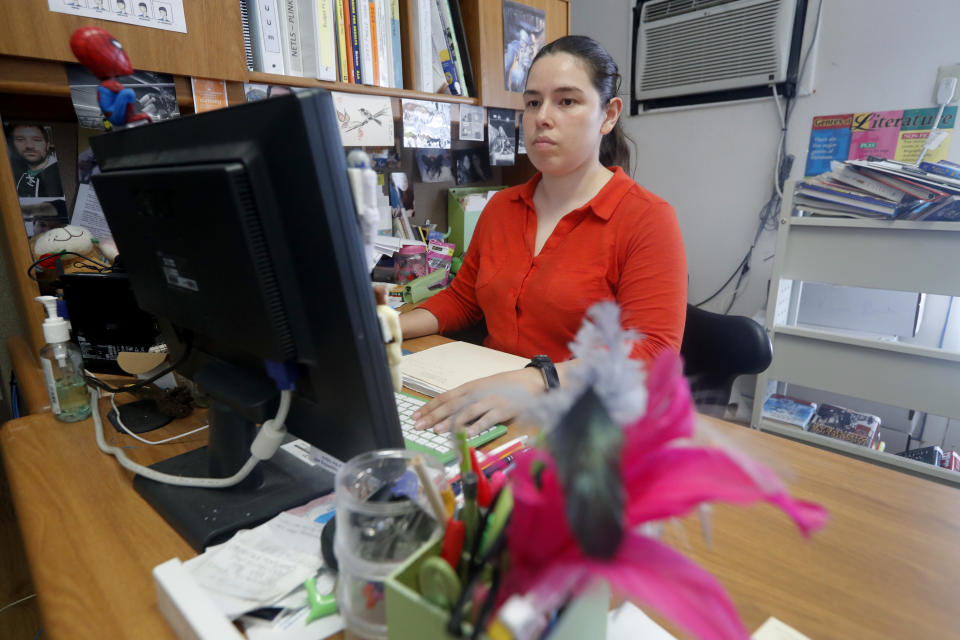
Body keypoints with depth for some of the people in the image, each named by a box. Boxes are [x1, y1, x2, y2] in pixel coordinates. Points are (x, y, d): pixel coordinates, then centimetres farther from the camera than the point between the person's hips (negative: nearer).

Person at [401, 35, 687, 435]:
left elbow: (651, 352, -19)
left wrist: (534, 384, -34)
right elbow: (462, 298, 18)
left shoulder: (648, 220, -9)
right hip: (490, 414, 6)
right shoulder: (501, 207, 11)